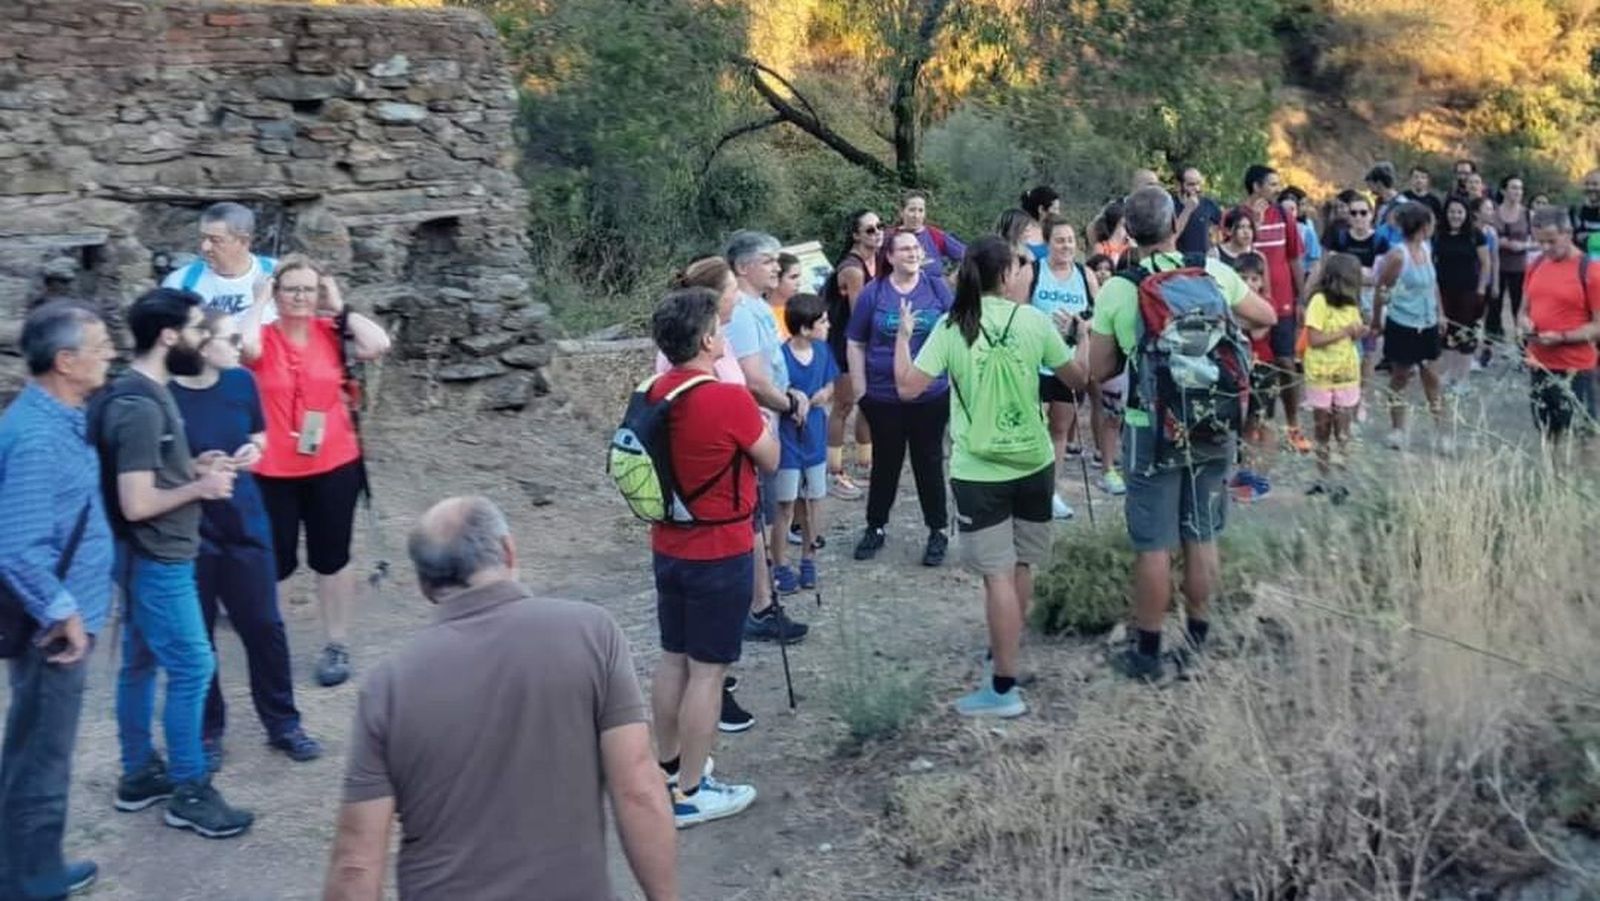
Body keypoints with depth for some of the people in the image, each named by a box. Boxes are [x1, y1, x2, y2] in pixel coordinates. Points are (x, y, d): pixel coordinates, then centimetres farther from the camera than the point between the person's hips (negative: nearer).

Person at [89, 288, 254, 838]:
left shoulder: (144, 395, 8)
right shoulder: (140, 407, -24)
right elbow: (137, 503, -26)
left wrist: (194, 466, 7)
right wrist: (200, 487, -14)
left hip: (149, 557, 10)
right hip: (156, 560, -10)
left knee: (142, 664, 17)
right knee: (192, 668, -4)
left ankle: (139, 775, 27)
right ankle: (189, 792, 5)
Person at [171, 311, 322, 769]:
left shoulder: (241, 381, -1)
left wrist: (254, 449, -6)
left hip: (245, 521, 4)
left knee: (265, 626, 9)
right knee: (196, 636, 9)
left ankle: (283, 723, 24)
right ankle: (206, 731, 25)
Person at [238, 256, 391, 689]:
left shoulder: (330, 333, -1)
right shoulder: (264, 338, -6)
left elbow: (379, 344, -17)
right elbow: (245, 345, -30)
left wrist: (340, 308, -9)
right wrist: (260, 301, -15)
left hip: (334, 466, 2)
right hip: (273, 472, -1)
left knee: (331, 559, 14)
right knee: (275, 563, 9)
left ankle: (336, 646, 27)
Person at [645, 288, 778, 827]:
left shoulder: (655, 394, 1)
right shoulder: (729, 399, -22)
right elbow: (771, 460, -6)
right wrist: (755, 413, 9)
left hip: (668, 548, 8)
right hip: (720, 554, -7)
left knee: (673, 659, 18)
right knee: (707, 671, 1)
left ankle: (667, 768, 32)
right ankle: (691, 793, 9)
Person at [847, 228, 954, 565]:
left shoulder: (937, 289, 0)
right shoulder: (873, 293, -2)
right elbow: (856, 345, 3)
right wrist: (860, 390, -1)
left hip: (931, 395, 0)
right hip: (884, 396, 0)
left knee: (929, 462, 10)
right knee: (885, 463, 12)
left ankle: (938, 531, 21)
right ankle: (875, 528, 27)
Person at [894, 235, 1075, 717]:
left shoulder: (952, 326, -8)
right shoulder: (1035, 322, -4)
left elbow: (907, 387, -9)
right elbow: (1079, 379, 6)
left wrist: (903, 336, 6)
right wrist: (1075, 335, 23)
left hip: (979, 470, -2)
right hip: (1033, 463, 2)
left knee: (998, 575, -3)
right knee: (1021, 568, 18)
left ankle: (1004, 687, -2)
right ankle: (1003, 654, 35)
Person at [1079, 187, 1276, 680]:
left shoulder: (1116, 290, -10)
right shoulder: (1214, 273, -4)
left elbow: (1098, 370, -2)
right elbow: (1267, 316, 12)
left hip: (1152, 429, -3)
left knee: (1153, 545, 4)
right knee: (1202, 538, 14)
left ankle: (1148, 651, 13)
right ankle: (1199, 639, 26)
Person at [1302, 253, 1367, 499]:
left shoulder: (1351, 304, 5)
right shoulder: (1319, 302, -13)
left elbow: (1352, 337, 11)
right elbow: (1314, 339, -18)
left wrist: (1358, 333, -10)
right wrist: (1345, 331, -19)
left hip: (1347, 376, 4)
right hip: (1321, 376, -3)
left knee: (1343, 432, 0)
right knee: (1323, 429, 9)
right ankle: (1323, 476, 19)